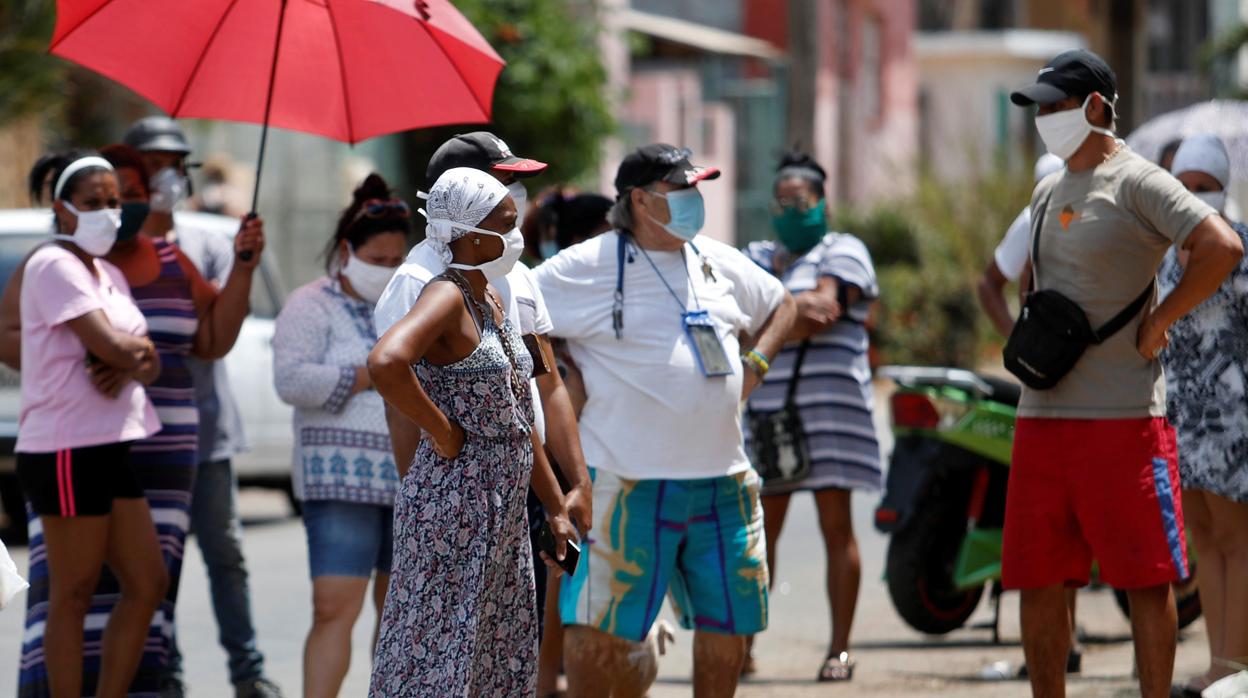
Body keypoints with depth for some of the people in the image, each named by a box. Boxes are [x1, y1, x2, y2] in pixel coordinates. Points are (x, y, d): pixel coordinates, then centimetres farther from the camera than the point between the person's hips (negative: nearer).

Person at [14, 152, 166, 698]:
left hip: (110, 447, 9)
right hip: (67, 451, -9)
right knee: (73, 594, -5)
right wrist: (137, 348, 2)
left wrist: (129, 359, -14)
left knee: (147, 584, 8)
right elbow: (111, 345, -20)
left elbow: (147, 362, 9)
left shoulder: (109, 275, 17)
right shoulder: (54, 266, -11)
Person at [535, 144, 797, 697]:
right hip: (627, 481, -5)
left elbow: (780, 306, 28)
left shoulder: (719, 263, 12)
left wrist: (754, 366, 11)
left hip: (722, 481, 5)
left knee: (730, 619, 11)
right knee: (597, 624, -7)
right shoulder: (586, 268, -6)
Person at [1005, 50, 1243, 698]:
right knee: (1036, 580, 7)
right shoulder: (1047, 193, 18)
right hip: (1042, 417, 8)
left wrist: (1158, 322, -12)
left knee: (1146, 577, -2)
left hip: (1122, 418, -8)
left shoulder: (1137, 182, -7)